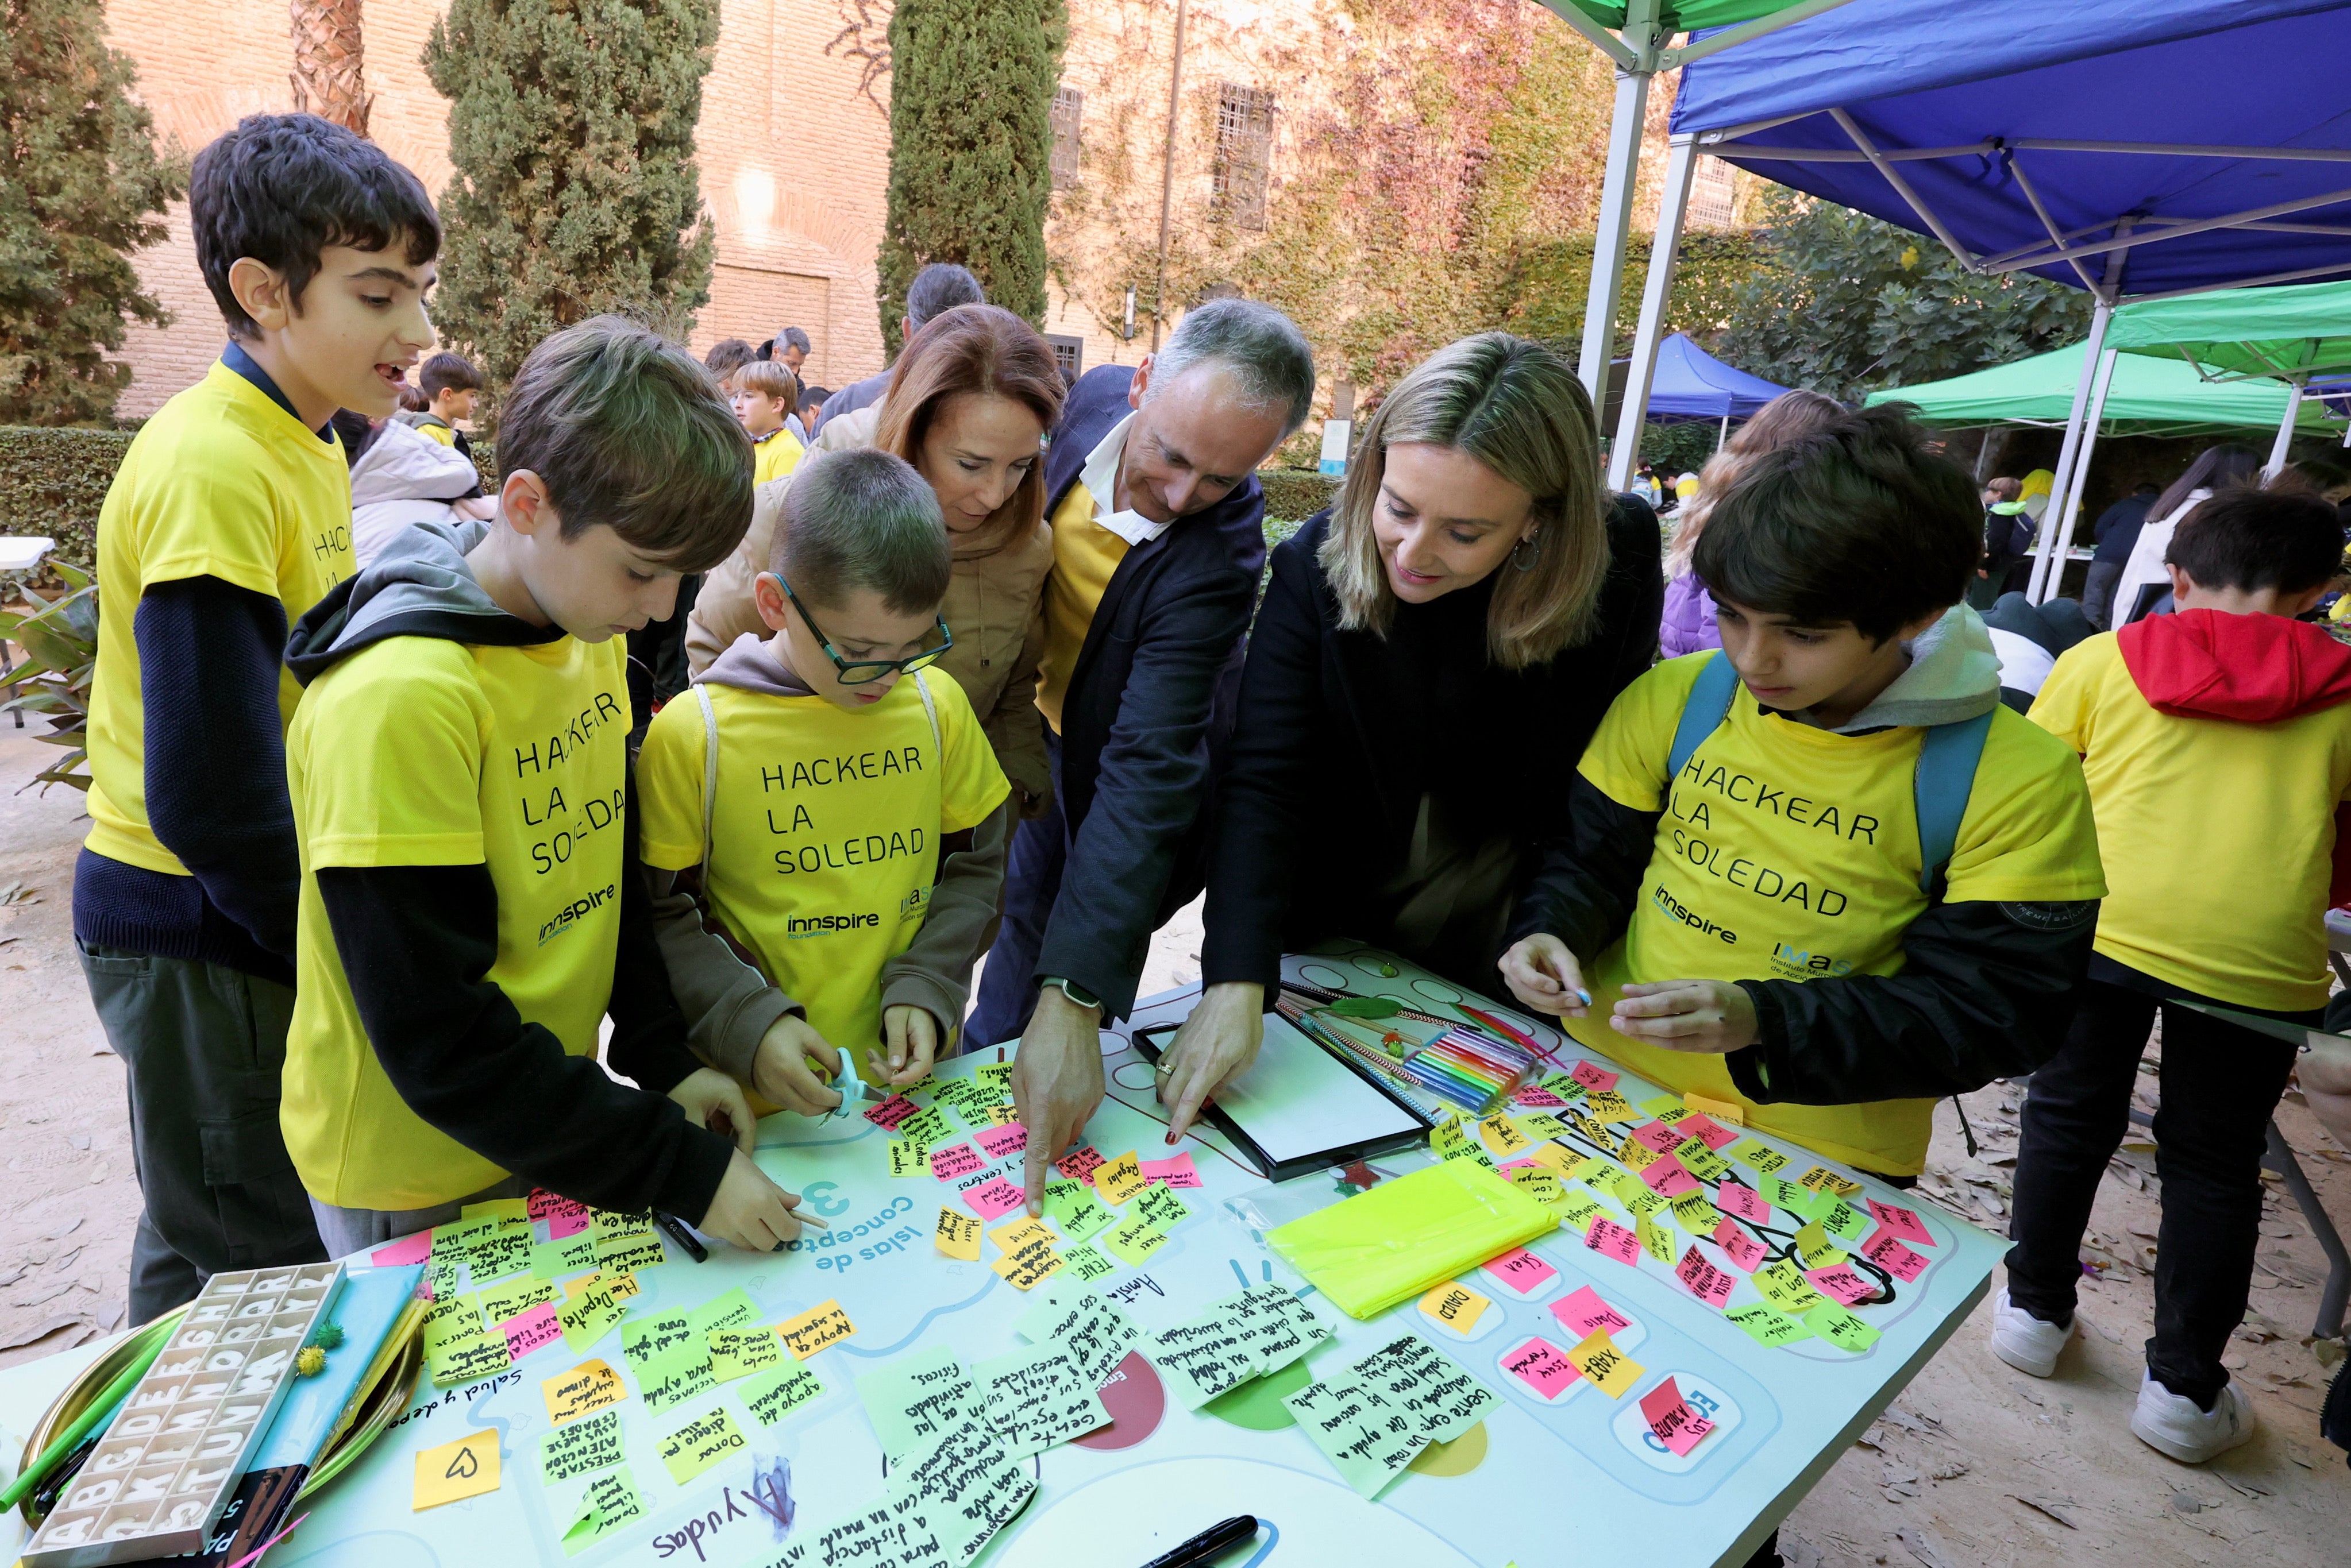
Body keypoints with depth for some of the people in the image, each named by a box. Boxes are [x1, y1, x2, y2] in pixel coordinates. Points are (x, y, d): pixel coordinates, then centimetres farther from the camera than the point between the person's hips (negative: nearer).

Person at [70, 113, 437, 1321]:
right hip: (198, 928, -8)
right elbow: (208, 793, -25)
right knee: (245, 1274, 8)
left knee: (210, 1243, 24)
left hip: (263, 909, 8)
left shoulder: (311, 446, 7)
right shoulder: (210, 469, -21)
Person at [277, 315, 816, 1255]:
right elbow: (438, 1038, -25)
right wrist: (678, 1167, -23)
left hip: (551, 1126, 7)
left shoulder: (589, 633, -2)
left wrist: (665, 1062, -1)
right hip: (424, 1186, -7)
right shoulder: (401, 695, -27)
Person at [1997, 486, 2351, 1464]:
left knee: (2068, 1119, 19)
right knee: (2213, 1164, 16)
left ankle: (2034, 1312, 34)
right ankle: (2183, 1388, 26)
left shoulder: (2104, 659, 8)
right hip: (2260, 957, 1)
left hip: (2104, 922, 0)